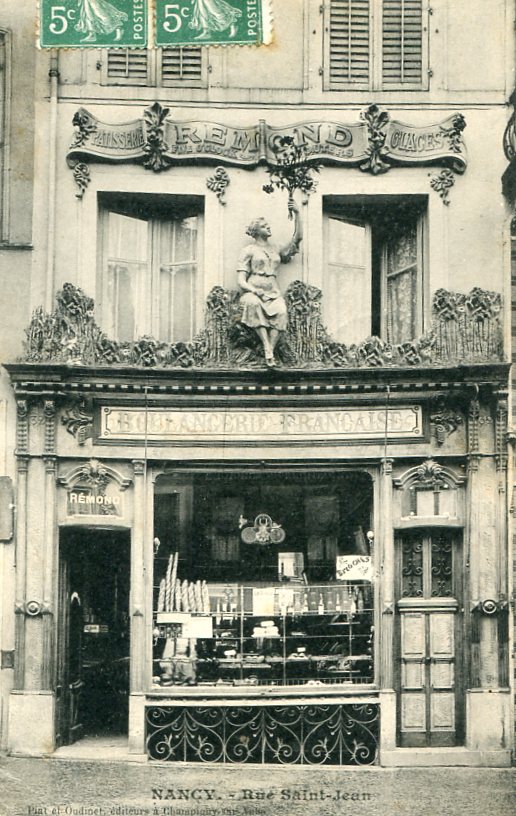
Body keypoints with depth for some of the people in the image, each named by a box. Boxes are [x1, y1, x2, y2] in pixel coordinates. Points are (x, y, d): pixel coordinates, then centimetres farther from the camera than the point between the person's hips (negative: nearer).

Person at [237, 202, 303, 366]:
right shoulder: (249, 250, 10)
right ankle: (267, 349, -43)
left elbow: (298, 237, 20)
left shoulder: (276, 249, 24)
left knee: (281, 311, -33)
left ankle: (270, 350, -39)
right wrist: (254, 290, -17)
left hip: (273, 293, 3)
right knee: (253, 304, -40)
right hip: (253, 292, -3)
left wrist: (297, 214, 12)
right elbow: (240, 280, 1)